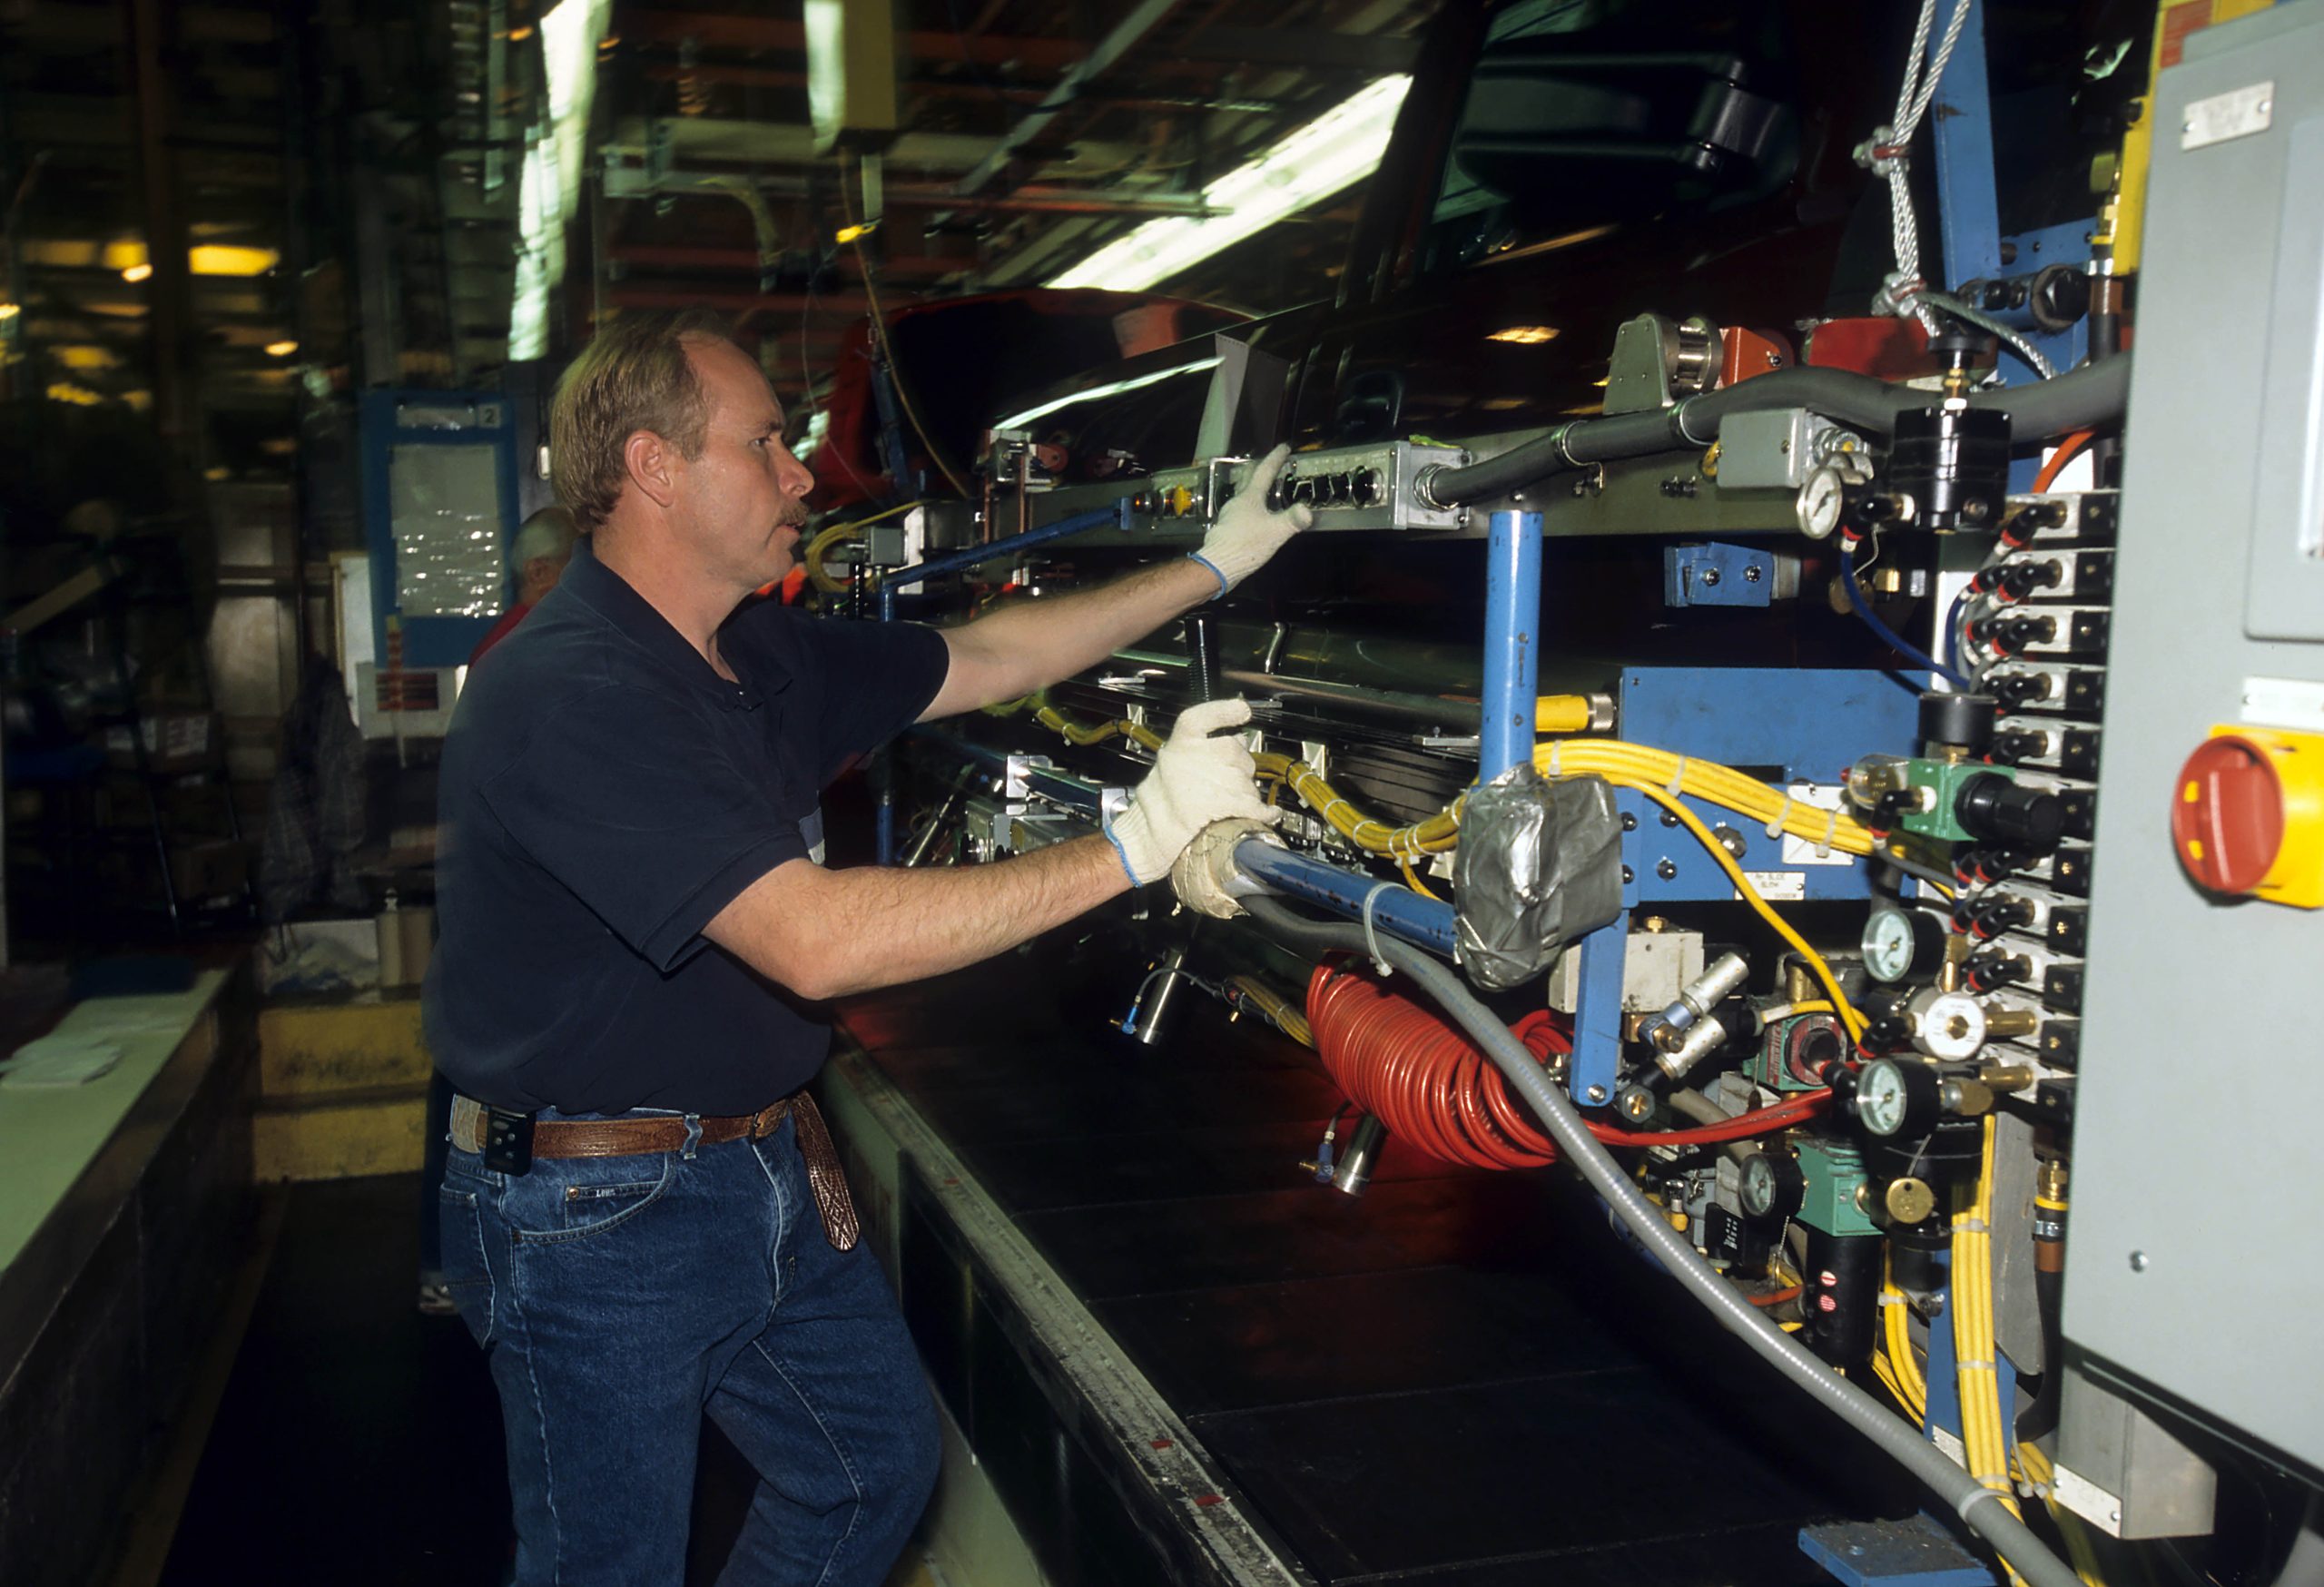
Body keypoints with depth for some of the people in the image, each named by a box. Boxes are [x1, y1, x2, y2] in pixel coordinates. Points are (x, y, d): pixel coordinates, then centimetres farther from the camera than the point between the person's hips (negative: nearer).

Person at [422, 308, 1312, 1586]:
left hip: (762, 1172, 9)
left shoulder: (758, 654, 4)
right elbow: (818, 940, -34)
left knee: (879, 1463, 20)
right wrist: (1134, 843, -30)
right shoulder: (569, 696, -26)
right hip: (597, 1211, -8)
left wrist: (1214, 565, 13)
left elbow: (980, 661, 15)